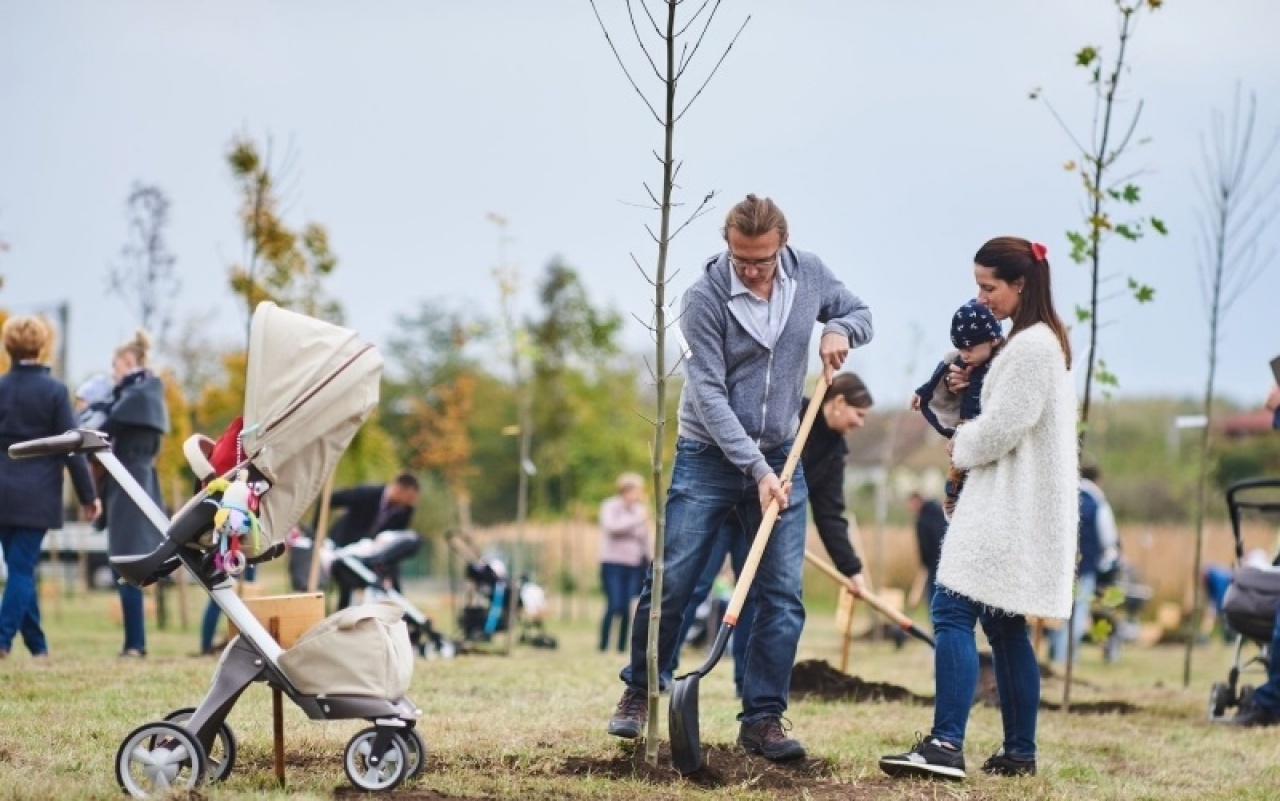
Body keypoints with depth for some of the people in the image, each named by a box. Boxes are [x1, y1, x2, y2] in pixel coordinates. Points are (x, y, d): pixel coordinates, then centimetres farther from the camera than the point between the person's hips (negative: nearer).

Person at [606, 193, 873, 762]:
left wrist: (840, 330, -12)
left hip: (779, 457, 3)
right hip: (709, 455, -3)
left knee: (783, 597, -3)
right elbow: (709, 395, -19)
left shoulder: (809, 274, -4)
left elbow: (859, 313, 13)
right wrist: (757, 469, -25)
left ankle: (762, 719, 3)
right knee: (671, 584, -1)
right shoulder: (705, 298, -17)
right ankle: (640, 692, 19)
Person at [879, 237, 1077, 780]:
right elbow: (999, 415, 20)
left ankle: (946, 745, -24)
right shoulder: (1028, 342, 19)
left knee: (953, 612, -16)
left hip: (1007, 509, -11)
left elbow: (1000, 431, -19)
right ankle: (1019, 752, 15)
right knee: (1004, 626, 12)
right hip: (1010, 507, 11)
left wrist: (960, 447, -1)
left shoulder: (1033, 346, -14)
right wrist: (963, 388, 2)